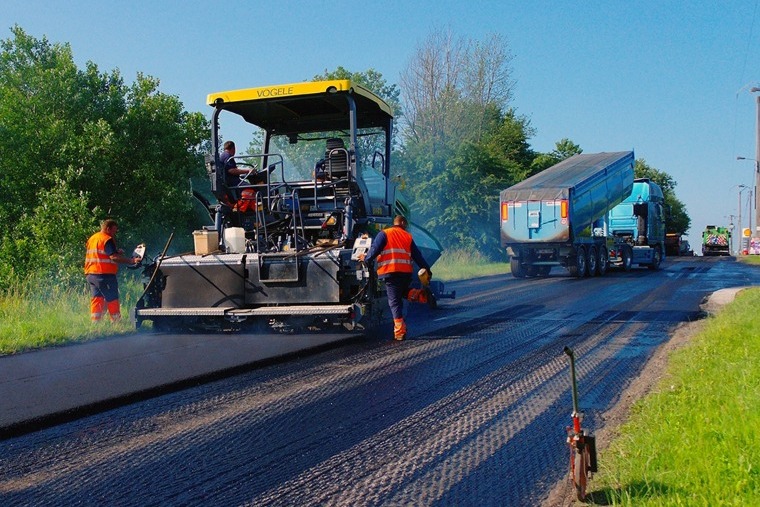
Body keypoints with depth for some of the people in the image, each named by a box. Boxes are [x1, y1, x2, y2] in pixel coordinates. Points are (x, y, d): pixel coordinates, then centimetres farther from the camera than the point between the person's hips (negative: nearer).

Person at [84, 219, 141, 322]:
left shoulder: (92, 238, 19)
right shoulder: (107, 239, -10)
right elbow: (114, 257, -21)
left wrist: (116, 251, 15)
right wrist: (131, 260, -24)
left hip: (90, 274, 8)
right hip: (104, 274, -8)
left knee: (96, 299, 9)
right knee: (112, 300, -2)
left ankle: (95, 322, 5)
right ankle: (117, 321, -1)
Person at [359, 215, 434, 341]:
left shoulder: (384, 233, 6)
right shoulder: (408, 236, 18)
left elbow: (375, 249, -4)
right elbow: (417, 255, 18)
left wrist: (366, 258, 12)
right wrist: (427, 269, 24)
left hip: (390, 271, -4)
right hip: (407, 271, 4)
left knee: (395, 301, -1)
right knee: (403, 292, 28)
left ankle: (400, 331, -5)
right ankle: (421, 294, -2)